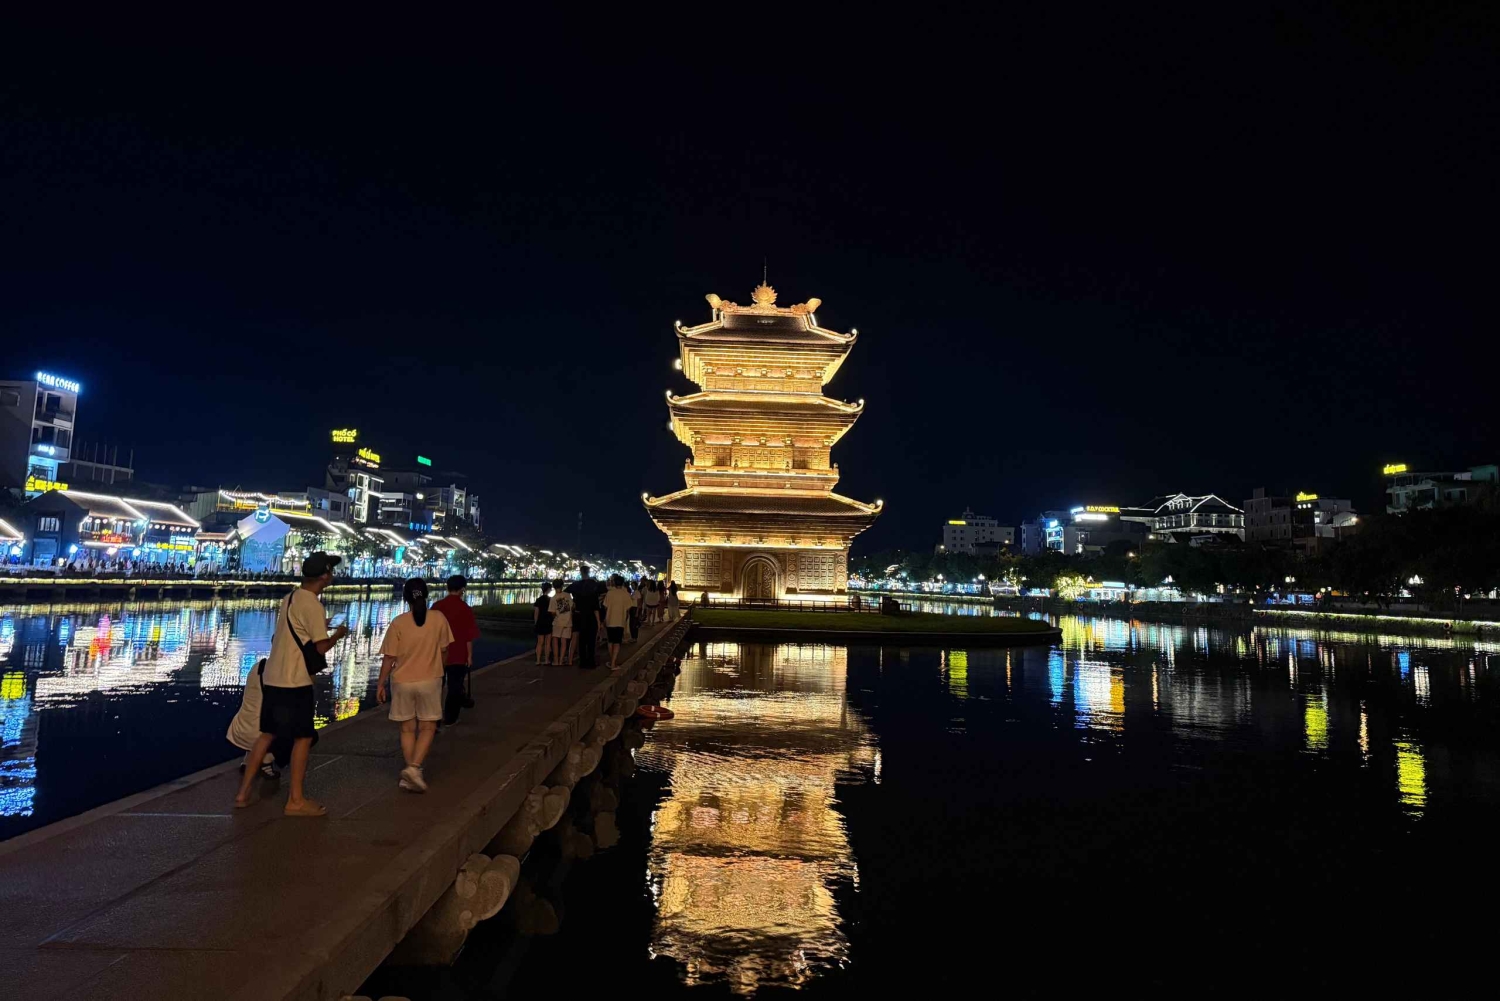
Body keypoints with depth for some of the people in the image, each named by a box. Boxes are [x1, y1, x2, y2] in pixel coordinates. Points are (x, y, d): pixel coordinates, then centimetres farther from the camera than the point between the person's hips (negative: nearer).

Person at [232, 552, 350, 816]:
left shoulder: (290, 599, 12)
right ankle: (296, 801, 6)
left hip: (272, 677, 9)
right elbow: (321, 647, -15)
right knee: (303, 737, 0)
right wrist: (338, 634, 3)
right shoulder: (312, 604, -15)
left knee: (268, 734, 16)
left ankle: (243, 792, 21)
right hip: (294, 681, -9)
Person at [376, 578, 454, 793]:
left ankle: (411, 773, 17)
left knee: (408, 729, 13)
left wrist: (380, 684, 3)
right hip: (430, 680, -1)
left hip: (402, 682, 1)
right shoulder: (438, 618, -8)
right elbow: (444, 650, 2)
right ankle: (414, 767, -8)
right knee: (427, 728, 9)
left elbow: (389, 657, -8)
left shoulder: (398, 622, -10)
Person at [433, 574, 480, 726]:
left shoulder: (436, 606, -2)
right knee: (454, 685, 8)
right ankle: (450, 718, 15)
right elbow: (469, 635, -11)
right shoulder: (465, 608, -12)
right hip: (458, 654, -3)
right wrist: (470, 655, -2)